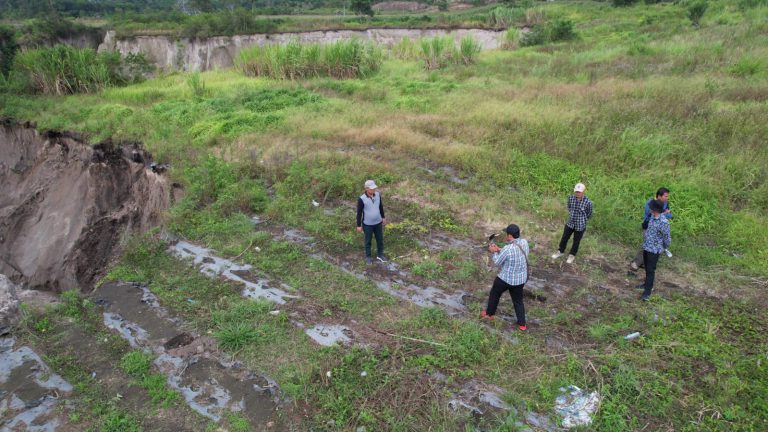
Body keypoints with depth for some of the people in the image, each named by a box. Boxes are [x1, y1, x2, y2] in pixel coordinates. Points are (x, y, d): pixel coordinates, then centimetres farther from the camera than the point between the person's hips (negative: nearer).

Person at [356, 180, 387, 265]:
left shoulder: (377, 194, -11)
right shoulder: (362, 199, -25)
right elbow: (359, 213, -15)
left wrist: (383, 217, 14)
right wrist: (359, 226, -9)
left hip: (378, 222, 4)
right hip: (367, 224, -4)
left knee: (380, 239, 18)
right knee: (368, 241, 16)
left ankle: (380, 255, 40)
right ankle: (368, 256, 38)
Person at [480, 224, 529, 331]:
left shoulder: (508, 249, -29)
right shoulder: (524, 242, -8)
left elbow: (497, 262, -13)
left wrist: (494, 252, 4)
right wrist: (499, 249, 8)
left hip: (505, 279, -5)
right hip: (520, 279, 6)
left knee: (494, 294, 22)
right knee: (518, 300, 23)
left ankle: (489, 314, 40)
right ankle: (522, 324, 29)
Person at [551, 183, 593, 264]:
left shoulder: (588, 202, -23)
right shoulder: (571, 198, -12)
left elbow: (589, 215, -5)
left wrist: (580, 218, 4)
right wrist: (572, 215, 8)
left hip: (580, 226, -3)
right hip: (570, 223, 3)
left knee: (576, 241, 16)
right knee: (564, 238, 18)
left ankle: (572, 255, 40)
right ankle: (560, 251, 42)